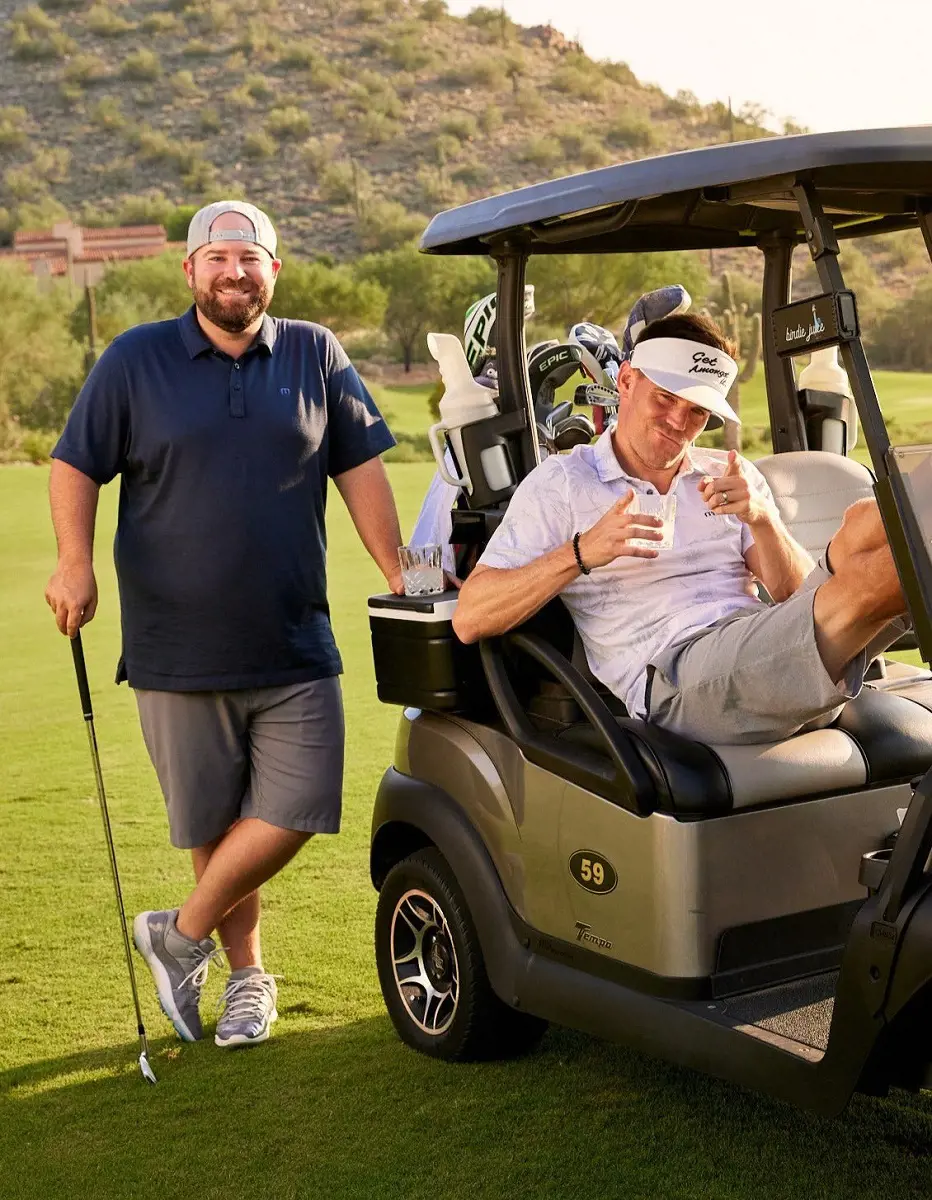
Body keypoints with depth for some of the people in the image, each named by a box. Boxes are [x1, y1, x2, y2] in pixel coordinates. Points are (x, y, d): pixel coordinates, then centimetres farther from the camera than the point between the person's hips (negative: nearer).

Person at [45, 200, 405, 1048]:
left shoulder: (316, 356, 6)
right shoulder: (134, 360, 3)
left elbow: (360, 468, 8)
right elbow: (76, 466, 4)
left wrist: (399, 577, 3)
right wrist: (75, 562, -12)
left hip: (294, 650, 1)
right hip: (176, 651, -1)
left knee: (294, 811, -6)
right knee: (214, 824, 8)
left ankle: (183, 934, 16)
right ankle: (247, 973, 28)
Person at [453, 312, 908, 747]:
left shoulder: (734, 477, 26)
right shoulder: (560, 482, 13)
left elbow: (802, 597, 13)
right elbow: (469, 619, 2)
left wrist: (762, 519, -6)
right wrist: (583, 552, -11)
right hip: (675, 678, -5)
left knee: (866, 523, -26)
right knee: (864, 578, -31)